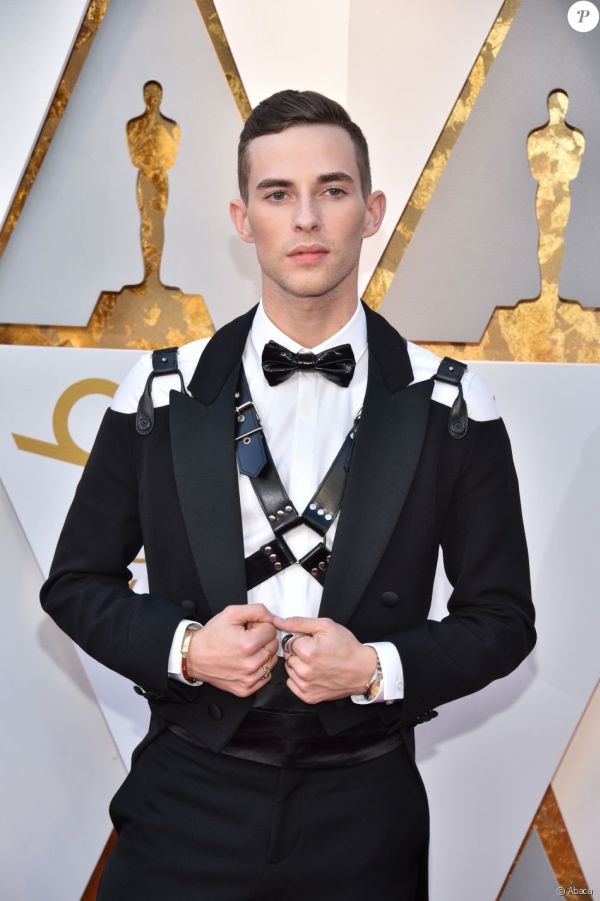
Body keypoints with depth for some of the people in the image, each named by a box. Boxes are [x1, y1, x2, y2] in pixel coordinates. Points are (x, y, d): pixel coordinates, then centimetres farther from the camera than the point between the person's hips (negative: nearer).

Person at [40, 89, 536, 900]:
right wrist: (183, 647, -13)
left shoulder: (451, 407, -5)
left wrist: (378, 668, -16)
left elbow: (501, 616, 0)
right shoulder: (162, 393, -3)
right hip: (190, 799, 0)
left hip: (365, 810, 0)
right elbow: (77, 581, 4)